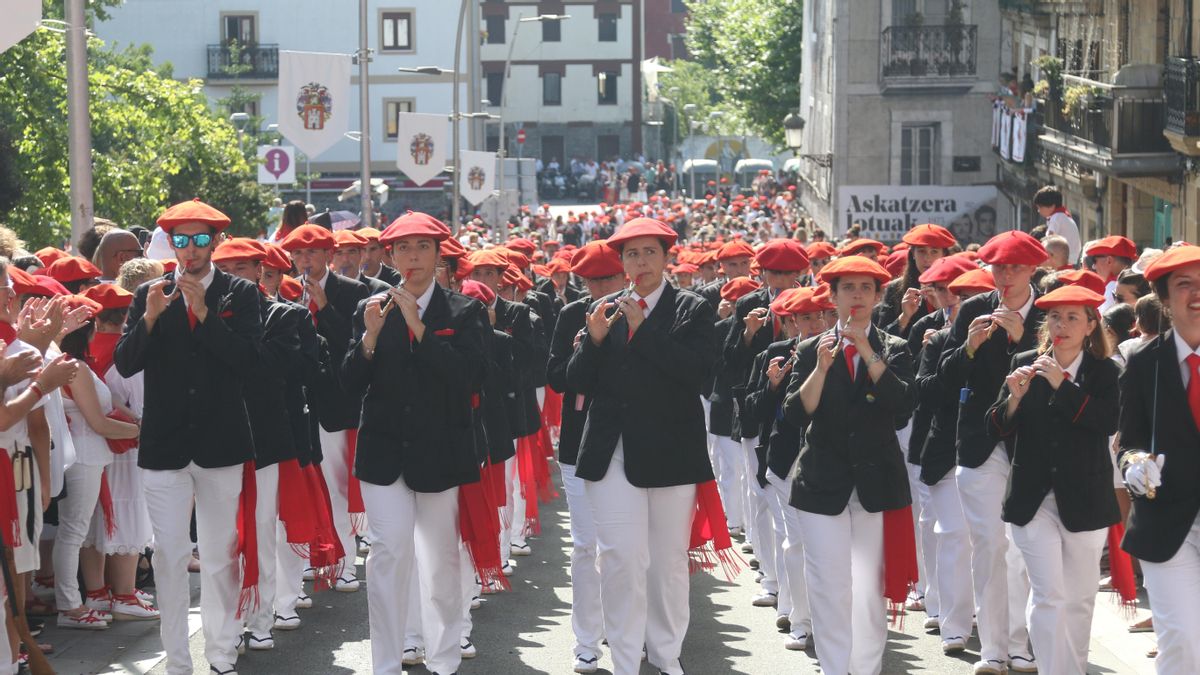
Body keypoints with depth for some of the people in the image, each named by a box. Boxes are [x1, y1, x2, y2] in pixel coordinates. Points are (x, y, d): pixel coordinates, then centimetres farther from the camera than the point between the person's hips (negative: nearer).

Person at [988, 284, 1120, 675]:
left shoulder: (1104, 372, 1)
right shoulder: (1025, 364, 2)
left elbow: (1109, 421, -17)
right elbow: (996, 430, 0)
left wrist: (1062, 384, -22)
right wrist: (1014, 398, -19)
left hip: (1084, 500, 1)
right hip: (1033, 499, -1)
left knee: (1080, 598, 10)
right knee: (1048, 595, -10)